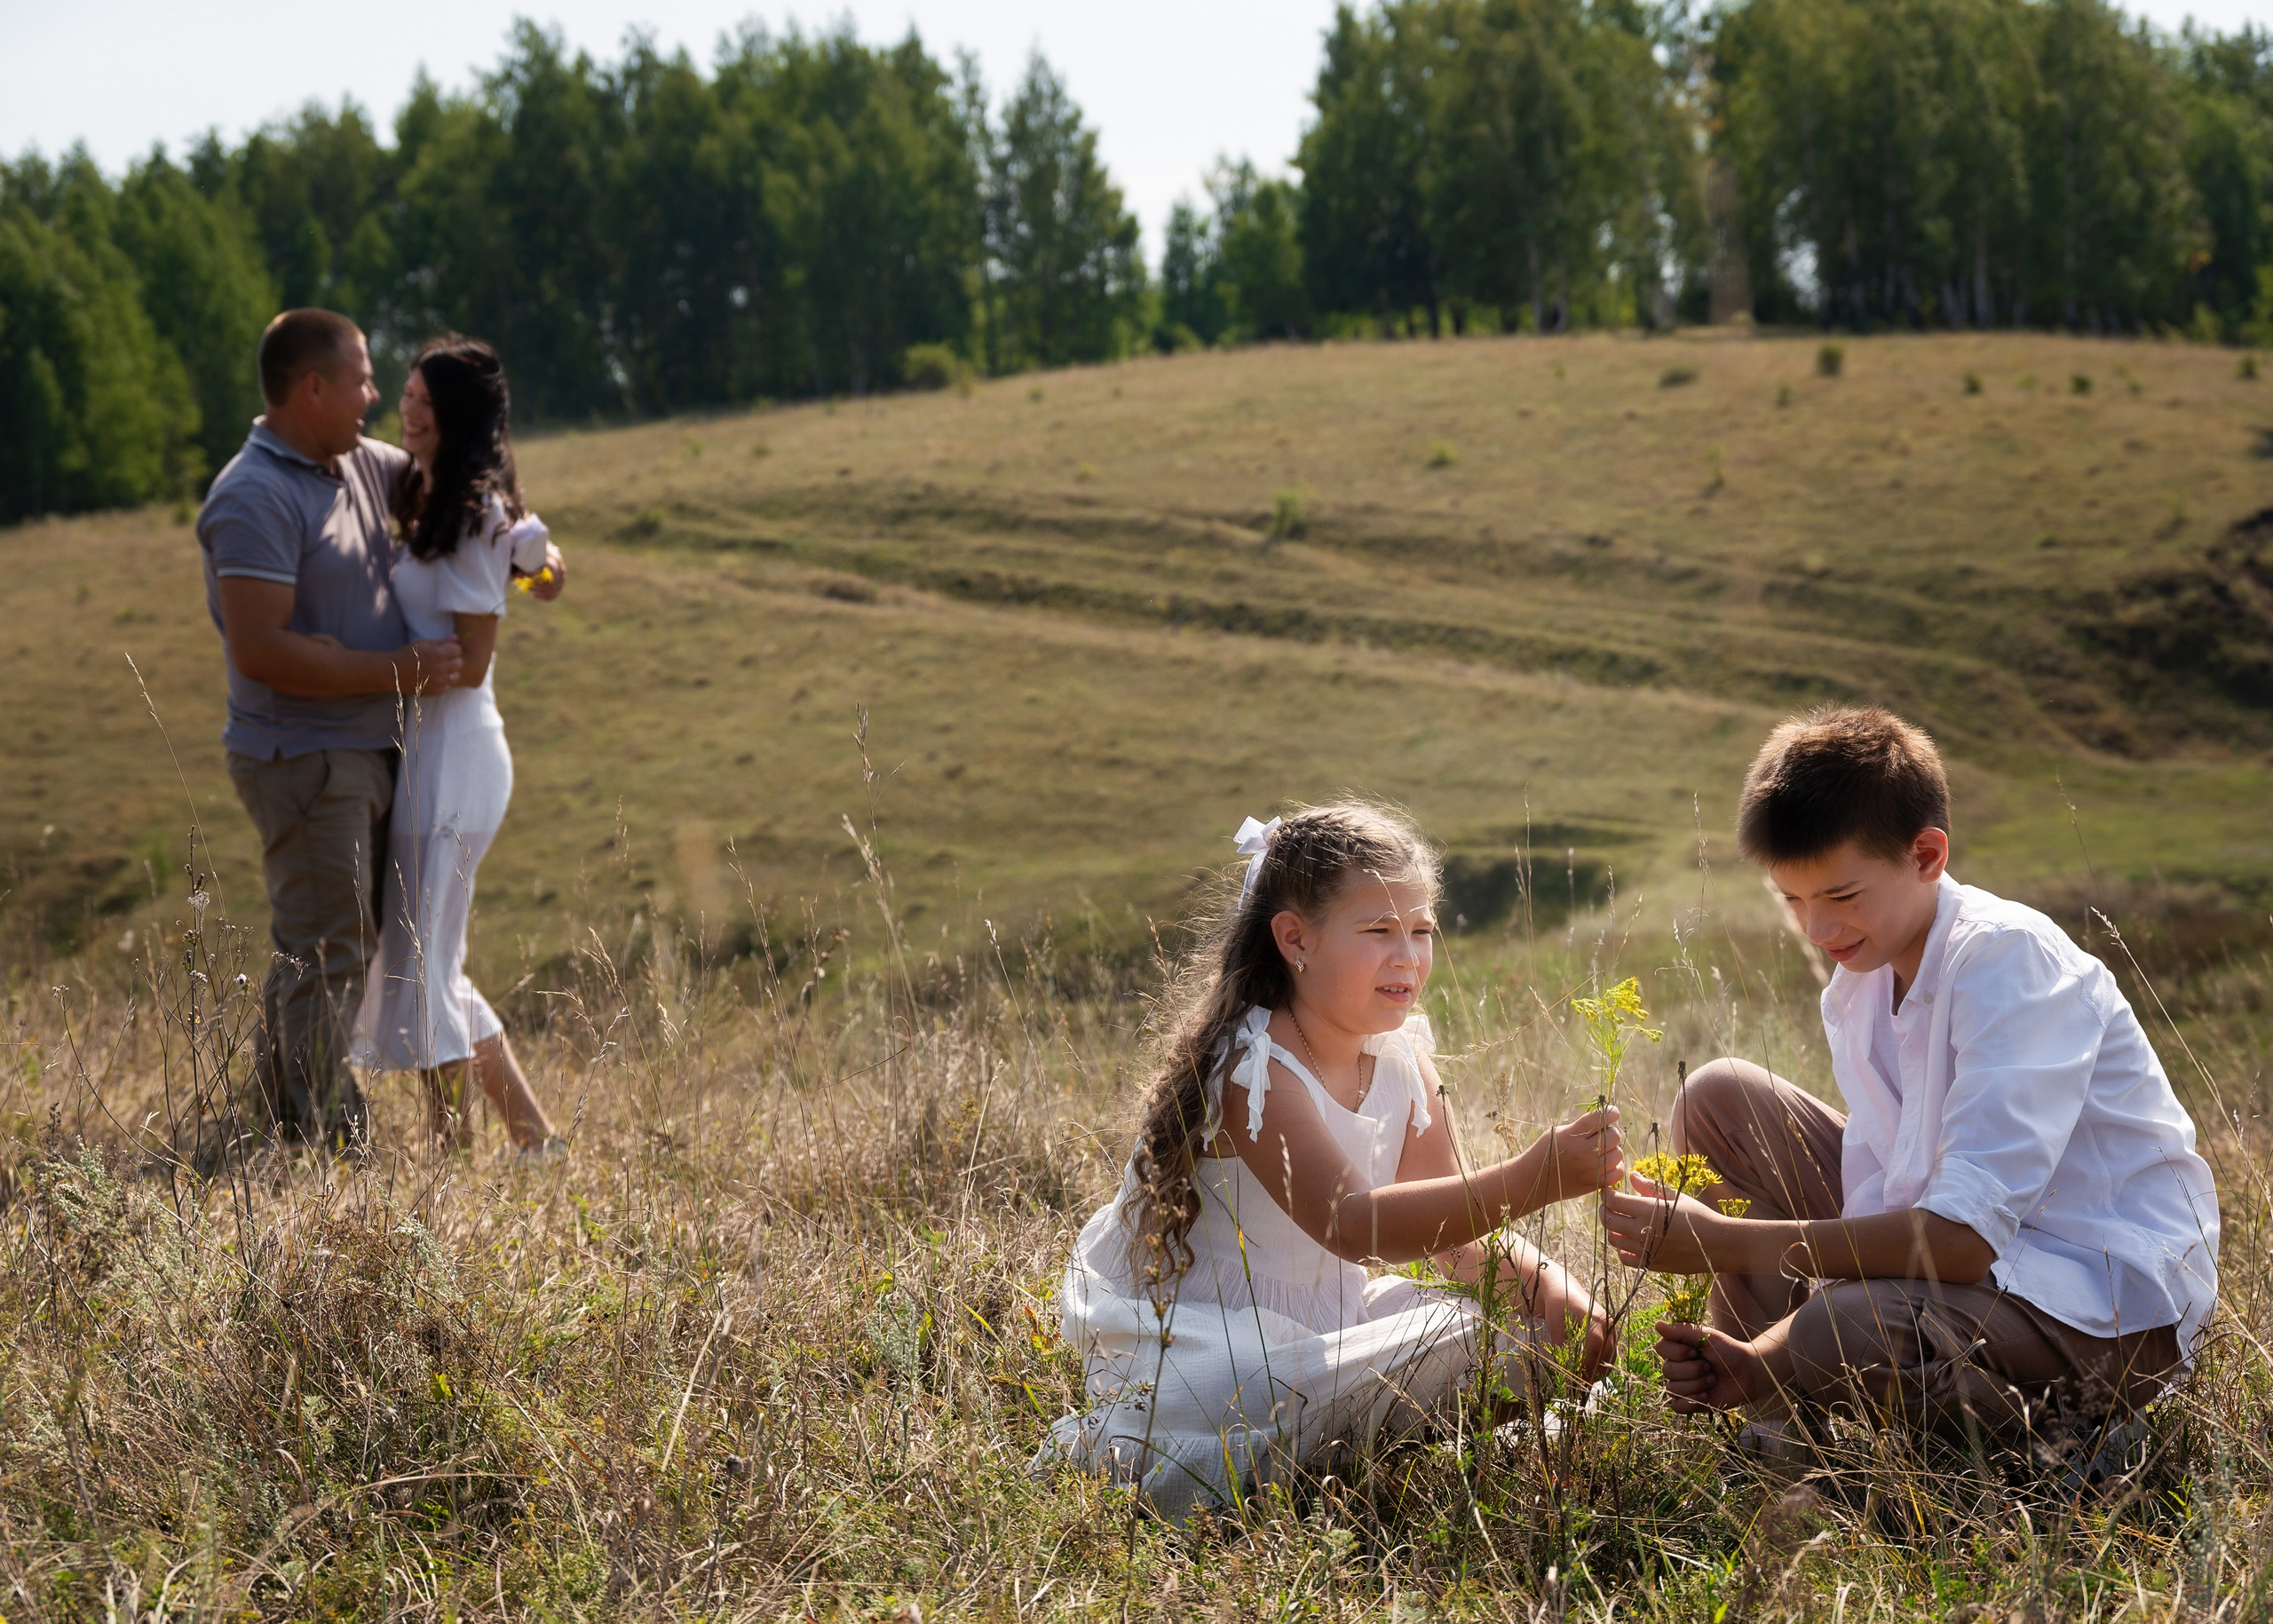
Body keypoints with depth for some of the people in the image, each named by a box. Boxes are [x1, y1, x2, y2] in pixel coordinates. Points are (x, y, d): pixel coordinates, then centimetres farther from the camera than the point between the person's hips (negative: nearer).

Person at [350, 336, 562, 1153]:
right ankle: (534, 1135, 22)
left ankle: (453, 1149, 3)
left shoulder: (475, 517, -14)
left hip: (452, 755, -10)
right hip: (427, 750, 10)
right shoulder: (430, 501, 12)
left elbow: (469, 663, -17)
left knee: (421, 971, -4)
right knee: (426, 968, 15)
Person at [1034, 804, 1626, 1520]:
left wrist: (1541, 1280, -15)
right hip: (1187, 1344, -8)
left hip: (1318, 1317, 8)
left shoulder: (1401, 1060, 1)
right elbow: (1351, 1224, -37)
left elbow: (1449, 1227, 7)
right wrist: (1531, 1180, -46)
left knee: (1564, 1331, -4)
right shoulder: (1252, 1070, -24)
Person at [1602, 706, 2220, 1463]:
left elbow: (1965, 1235, -30)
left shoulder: (2011, 959, -21)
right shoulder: (1857, 990, 4)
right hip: (1984, 1250, 8)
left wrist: (1723, 1241, -28)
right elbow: (1882, 1204, -1)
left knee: (1841, 1334, -36)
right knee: (1718, 1097, 4)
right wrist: (1756, 1360, -17)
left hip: (2116, 1308, -8)